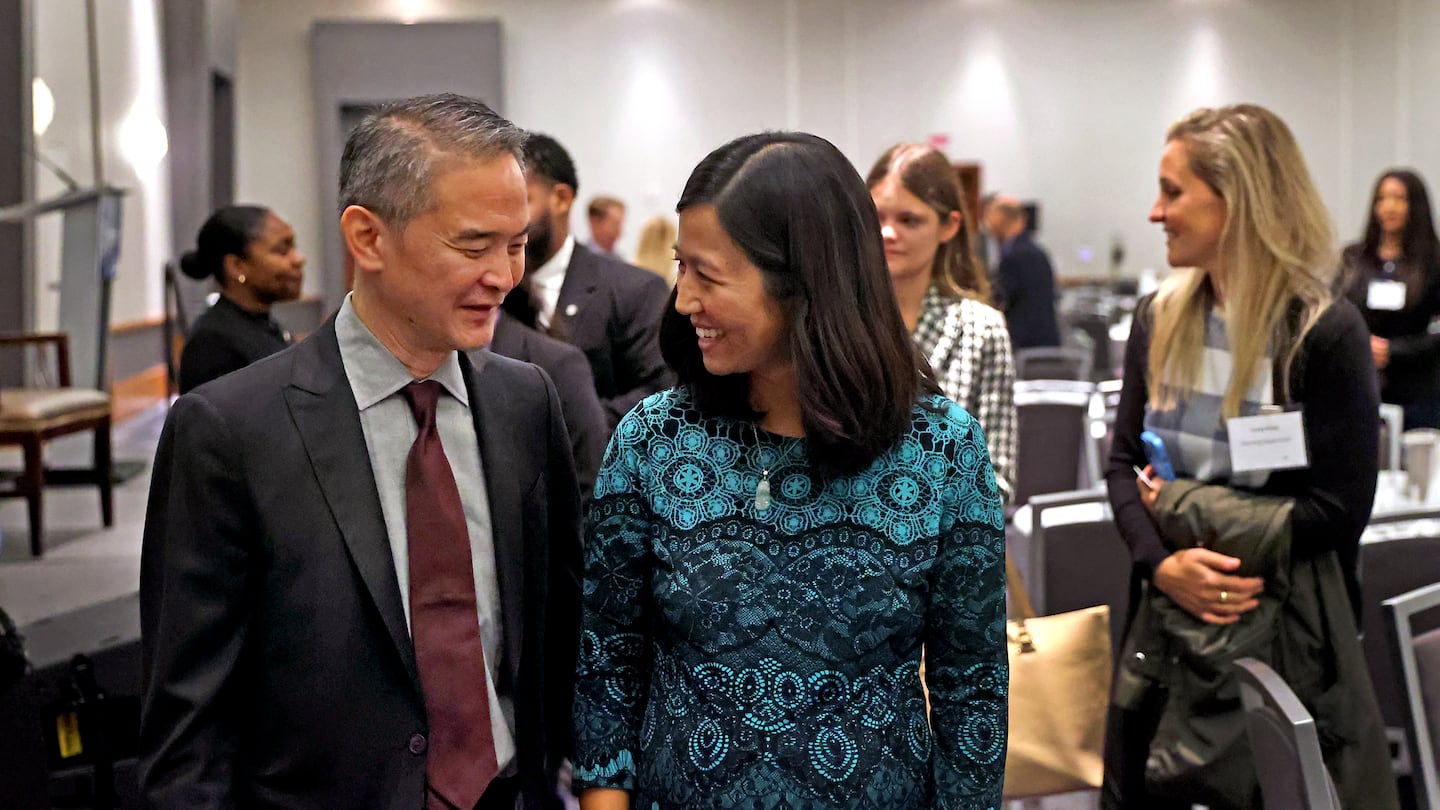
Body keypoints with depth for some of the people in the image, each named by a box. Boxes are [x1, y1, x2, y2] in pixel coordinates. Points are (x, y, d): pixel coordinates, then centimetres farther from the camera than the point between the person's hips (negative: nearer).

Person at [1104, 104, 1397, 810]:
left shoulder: (1325, 333, -13)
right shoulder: (1161, 318, 2)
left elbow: (1339, 510, -15)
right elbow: (1125, 464, 3)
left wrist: (1181, 506, -13)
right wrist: (1163, 564, -16)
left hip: (1282, 630, -5)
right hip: (1168, 619, 5)